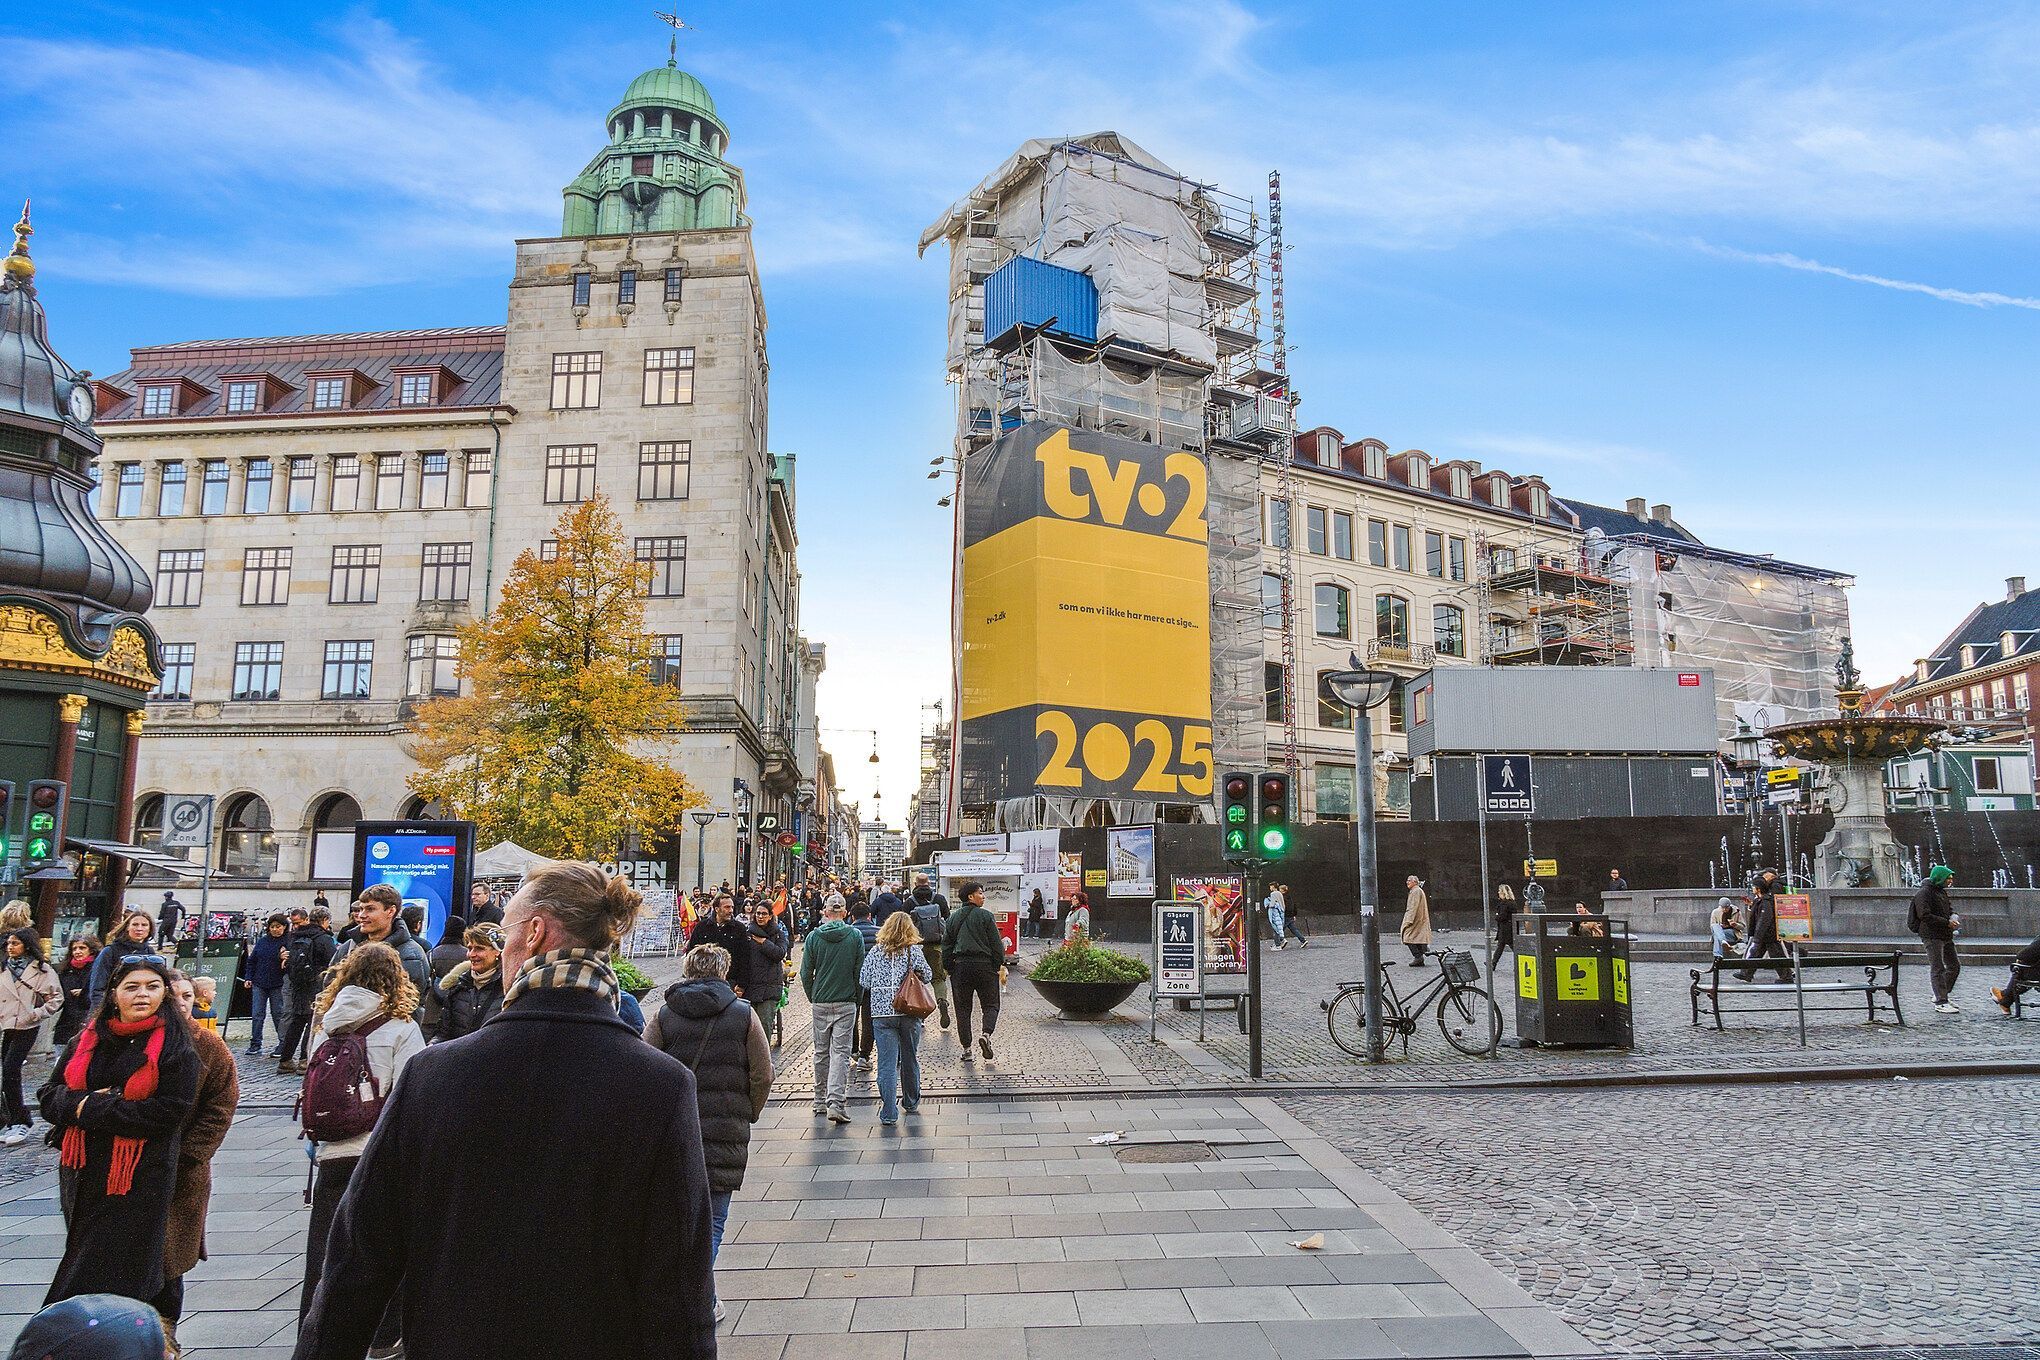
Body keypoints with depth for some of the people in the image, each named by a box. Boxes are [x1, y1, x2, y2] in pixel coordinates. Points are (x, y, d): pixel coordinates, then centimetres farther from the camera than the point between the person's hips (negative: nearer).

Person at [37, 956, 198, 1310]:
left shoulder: (175, 1045, -8)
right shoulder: (87, 1039, 9)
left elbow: (169, 1111, -16)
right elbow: (48, 1095, 9)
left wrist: (93, 1109, -15)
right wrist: (81, 1102, -13)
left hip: (140, 1178, -5)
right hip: (82, 1174, 5)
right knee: (82, 1260, 17)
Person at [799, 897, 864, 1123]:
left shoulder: (814, 936, -3)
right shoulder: (855, 936, -4)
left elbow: (805, 973, 0)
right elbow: (860, 971, -1)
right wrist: (857, 999, 11)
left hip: (820, 1003, 2)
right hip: (846, 1003, -1)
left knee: (821, 1052, 14)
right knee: (840, 1053, -2)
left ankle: (821, 1101, 24)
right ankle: (834, 1103, -14)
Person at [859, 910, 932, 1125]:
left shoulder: (876, 952, 1)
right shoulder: (914, 951, -3)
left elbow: (864, 981, 2)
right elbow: (927, 976, 2)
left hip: (882, 1012, 0)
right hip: (909, 1012, 0)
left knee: (887, 1063, -1)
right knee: (910, 1059, 17)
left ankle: (888, 1112, -9)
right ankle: (911, 1102, 33)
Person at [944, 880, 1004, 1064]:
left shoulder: (954, 917, 8)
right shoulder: (985, 916, -6)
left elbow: (946, 945, 10)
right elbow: (996, 944, -6)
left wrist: (950, 969, 15)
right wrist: (1000, 965, 3)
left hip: (960, 966, 4)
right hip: (984, 965, -4)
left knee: (963, 1007, 9)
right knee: (990, 1005, 8)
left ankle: (966, 1048, 6)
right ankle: (986, 1034, -17)